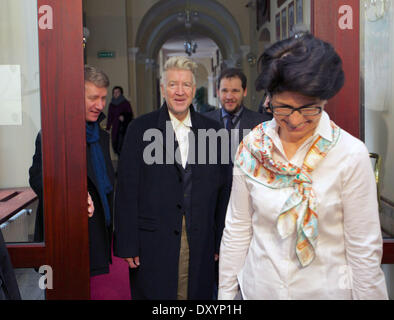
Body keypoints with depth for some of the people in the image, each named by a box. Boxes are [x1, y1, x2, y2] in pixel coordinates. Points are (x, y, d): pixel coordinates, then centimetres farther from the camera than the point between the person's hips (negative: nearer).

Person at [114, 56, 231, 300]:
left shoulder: (213, 131, 5)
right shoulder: (140, 129, -2)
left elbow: (224, 190, 7)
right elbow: (127, 190, -3)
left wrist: (221, 242, 5)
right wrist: (127, 245, -6)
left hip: (200, 245, 2)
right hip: (152, 245, -2)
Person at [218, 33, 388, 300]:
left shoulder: (352, 155, -16)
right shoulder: (252, 147, -8)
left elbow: (365, 250, -11)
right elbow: (237, 229, -1)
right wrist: (226, 292, 2)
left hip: (326, 289, -2)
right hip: (258, 288, 2)